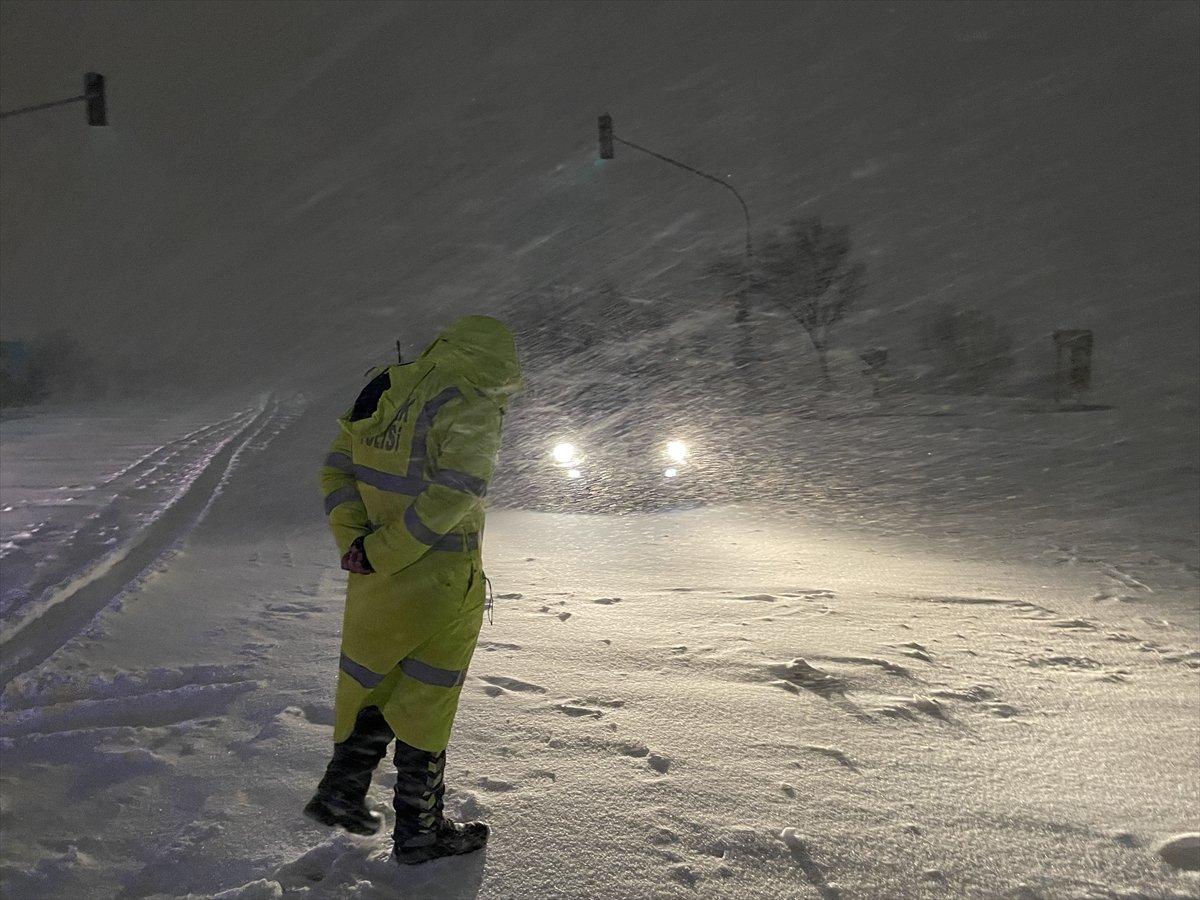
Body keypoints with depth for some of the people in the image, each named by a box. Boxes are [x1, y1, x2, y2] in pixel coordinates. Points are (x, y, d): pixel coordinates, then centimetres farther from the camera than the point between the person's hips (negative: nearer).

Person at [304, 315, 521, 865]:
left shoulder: (384, 390, 7)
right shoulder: (472, 406, -15)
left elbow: (336, 472, 5)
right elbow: (452, 494, -24)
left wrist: (355, 542, -5)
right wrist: (383, 552, -17)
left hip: (377, 580, 6)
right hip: (443, 582, -6)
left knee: (374, 684, 23)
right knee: (425, 704, 7)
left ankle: (341, 792, 32)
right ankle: (418, 831, 22)